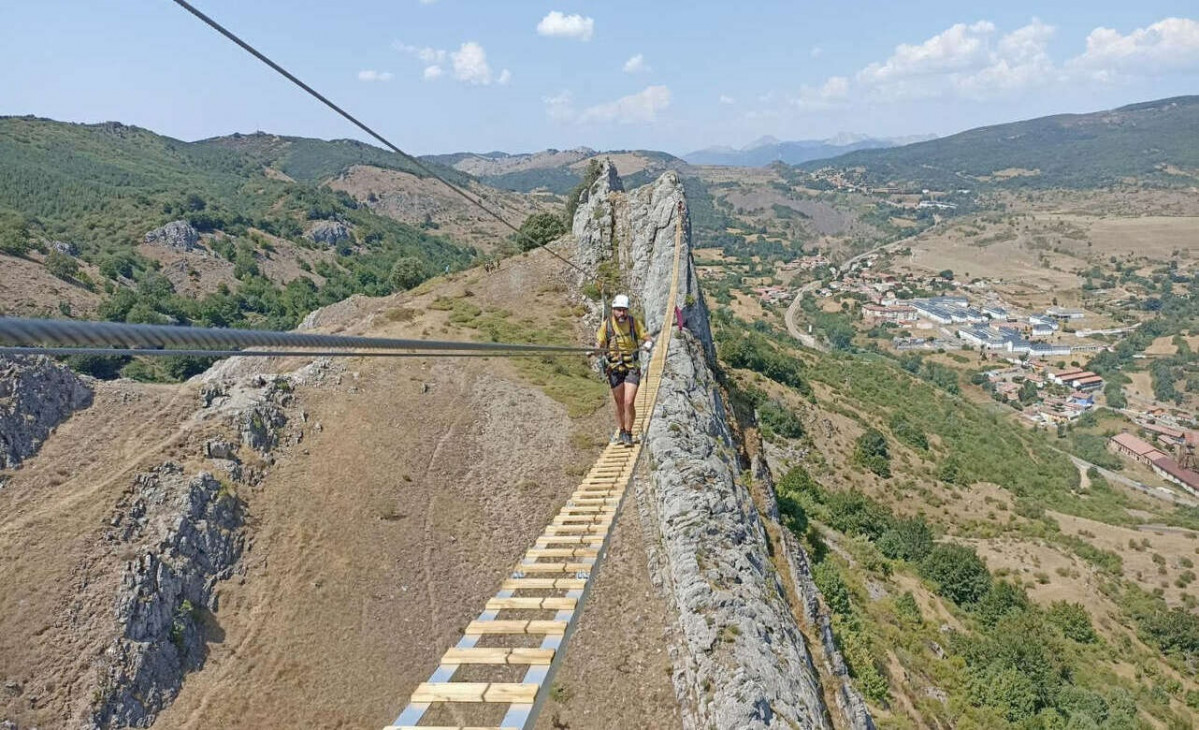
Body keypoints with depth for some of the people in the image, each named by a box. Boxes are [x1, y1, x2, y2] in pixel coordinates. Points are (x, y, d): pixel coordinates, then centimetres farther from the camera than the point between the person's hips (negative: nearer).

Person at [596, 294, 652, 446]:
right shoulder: (606, 325, -4)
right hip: (614, 369, 1)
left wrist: (648, 344, -24)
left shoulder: (635, 322, -5)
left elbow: (648, 338, -1)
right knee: (620, 404, 11)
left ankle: (628, 434, 2)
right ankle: (621, 432, 29)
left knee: (629, 402, -13)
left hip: (632, 367, -1)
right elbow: (599, 345, 2)